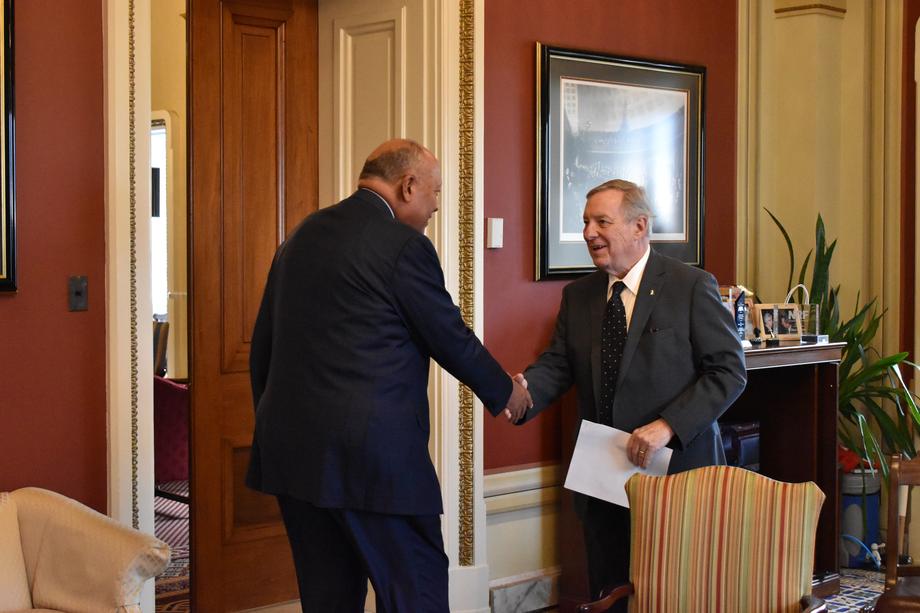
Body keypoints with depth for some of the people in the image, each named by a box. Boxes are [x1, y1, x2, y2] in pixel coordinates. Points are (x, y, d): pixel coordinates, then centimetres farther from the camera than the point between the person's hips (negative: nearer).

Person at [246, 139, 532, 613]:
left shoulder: (300, 237, 12)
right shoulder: (404, 246, -10)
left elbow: (262, 347, 16)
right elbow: (452, 339, -3)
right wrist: (505, 392, 14)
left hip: (290, 448, 8)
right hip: (373, 452, -7)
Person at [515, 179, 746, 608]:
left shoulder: (692, 287, -5)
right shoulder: (577, 295, 10)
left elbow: (729, 370, -9)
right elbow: (558, 363, 4)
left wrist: (668, 426, -19)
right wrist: (526, 389, -19)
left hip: (677, 469, -4)